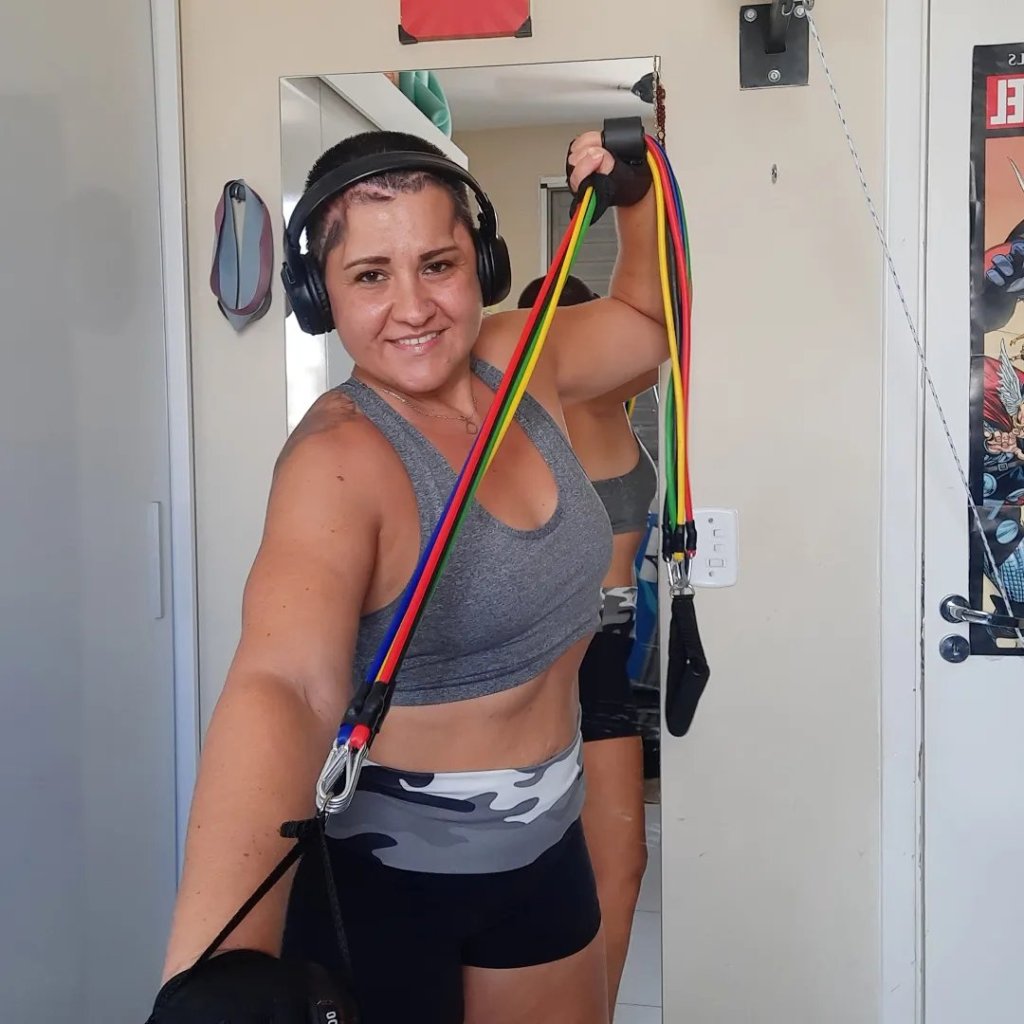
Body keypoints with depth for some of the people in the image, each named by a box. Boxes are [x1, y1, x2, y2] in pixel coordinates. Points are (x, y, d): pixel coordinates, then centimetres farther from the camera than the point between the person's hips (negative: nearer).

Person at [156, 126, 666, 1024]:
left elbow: (646, 319, 16)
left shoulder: (517, 363, -4)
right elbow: (282, 685, -43)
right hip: (380, 875, -6)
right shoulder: (341, 457, -26)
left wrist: (635, 198, -2)